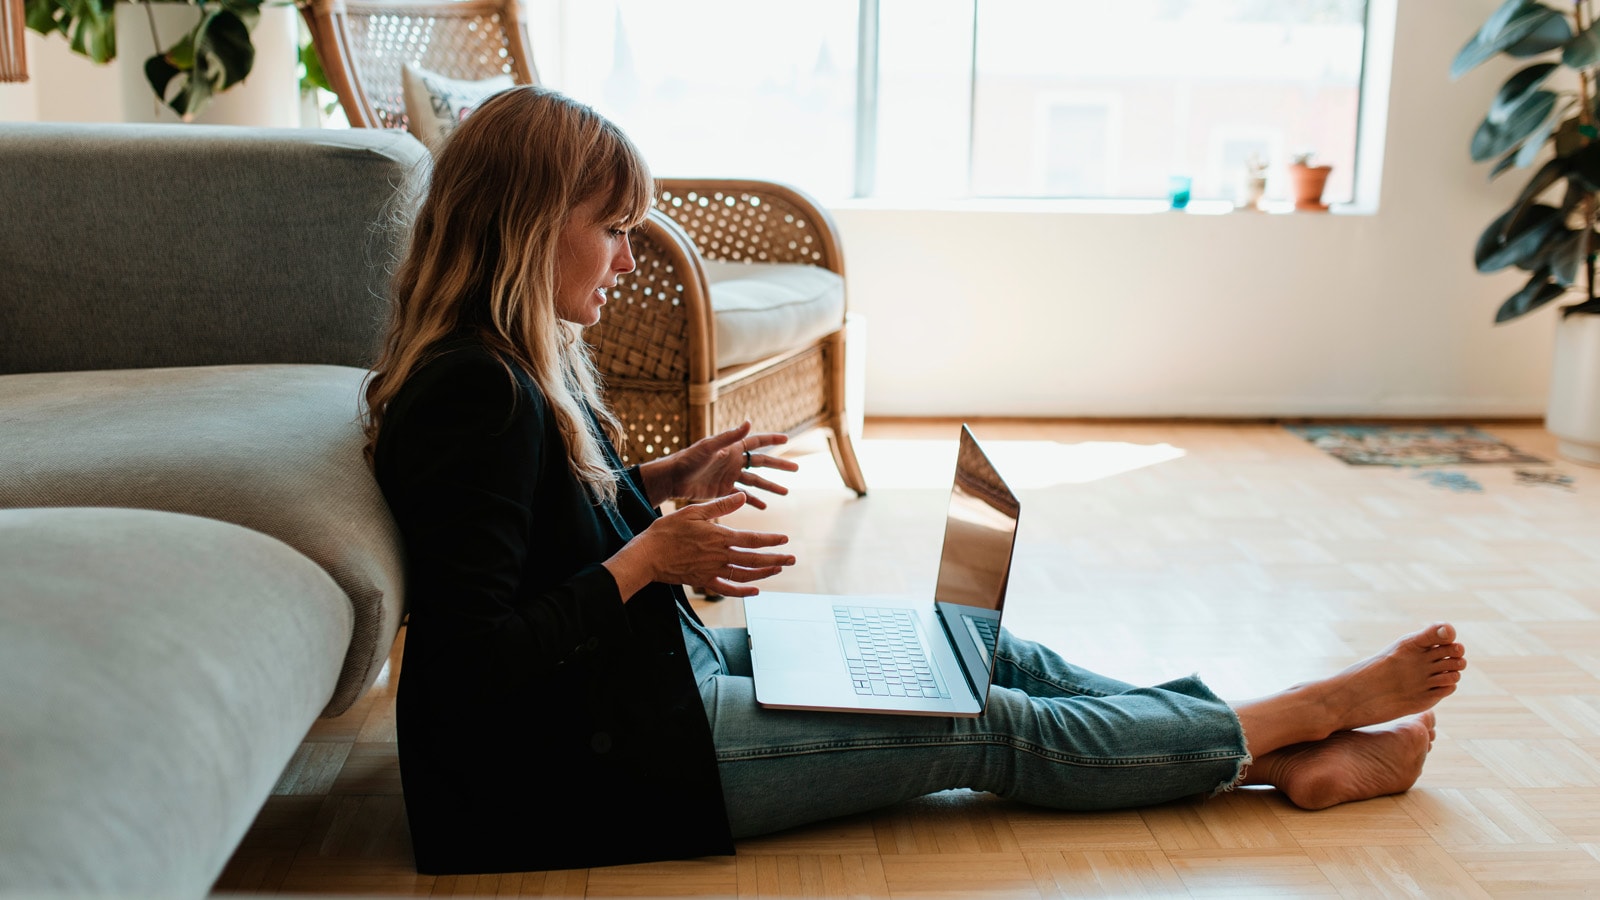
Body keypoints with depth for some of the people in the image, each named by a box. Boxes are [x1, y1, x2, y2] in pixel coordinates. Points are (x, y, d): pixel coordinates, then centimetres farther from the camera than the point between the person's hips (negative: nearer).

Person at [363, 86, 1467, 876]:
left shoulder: (525, 365, 7)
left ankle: (1288, 763, 11)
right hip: (595, 759, -10)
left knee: (975, 650, 5)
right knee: (994, 728, -4)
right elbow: (471, 663, -25)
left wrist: (660, 484, 6)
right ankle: (1307, 716, 12)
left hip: (663, 668, 10)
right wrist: (650, 557, -21)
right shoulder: (477, 396, -25)